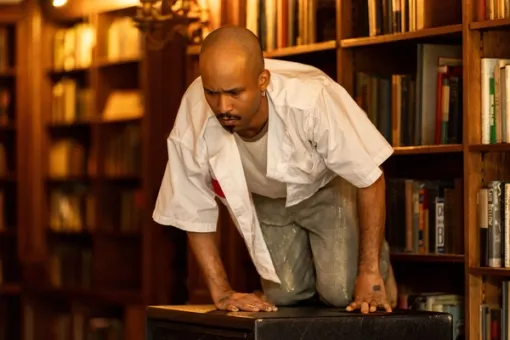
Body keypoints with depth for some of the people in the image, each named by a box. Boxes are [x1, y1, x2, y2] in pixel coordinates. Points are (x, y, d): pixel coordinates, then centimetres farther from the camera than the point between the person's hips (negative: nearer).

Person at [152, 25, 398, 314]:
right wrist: (222, 291, -16)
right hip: (267, 196, 3)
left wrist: (370, 272, -26)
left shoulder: (311, 99, -43)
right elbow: (194, 214, -15)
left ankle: (378, 262, 19)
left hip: (327, 184, -2)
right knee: (283, 296, -5)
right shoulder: (192, 125, -34)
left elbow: (369, 178, -28)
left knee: (341, 293, -14)